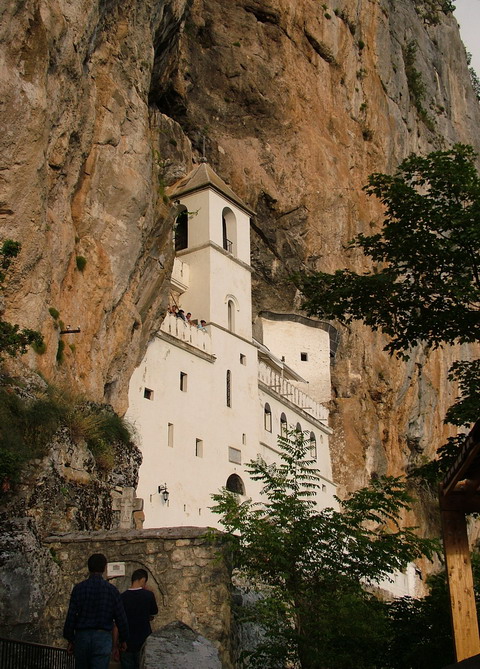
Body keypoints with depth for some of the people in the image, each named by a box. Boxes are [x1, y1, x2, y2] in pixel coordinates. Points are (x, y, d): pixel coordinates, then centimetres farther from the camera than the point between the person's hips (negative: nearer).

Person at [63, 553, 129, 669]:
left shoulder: (78, 588, -2)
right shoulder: (111, 590, -3)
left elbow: (71, 616, -3)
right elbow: (120, 617, 0)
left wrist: (70, 640, 8)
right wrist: (123, 639, 13)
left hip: (82, 636, 2)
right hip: (102, 637, -2)